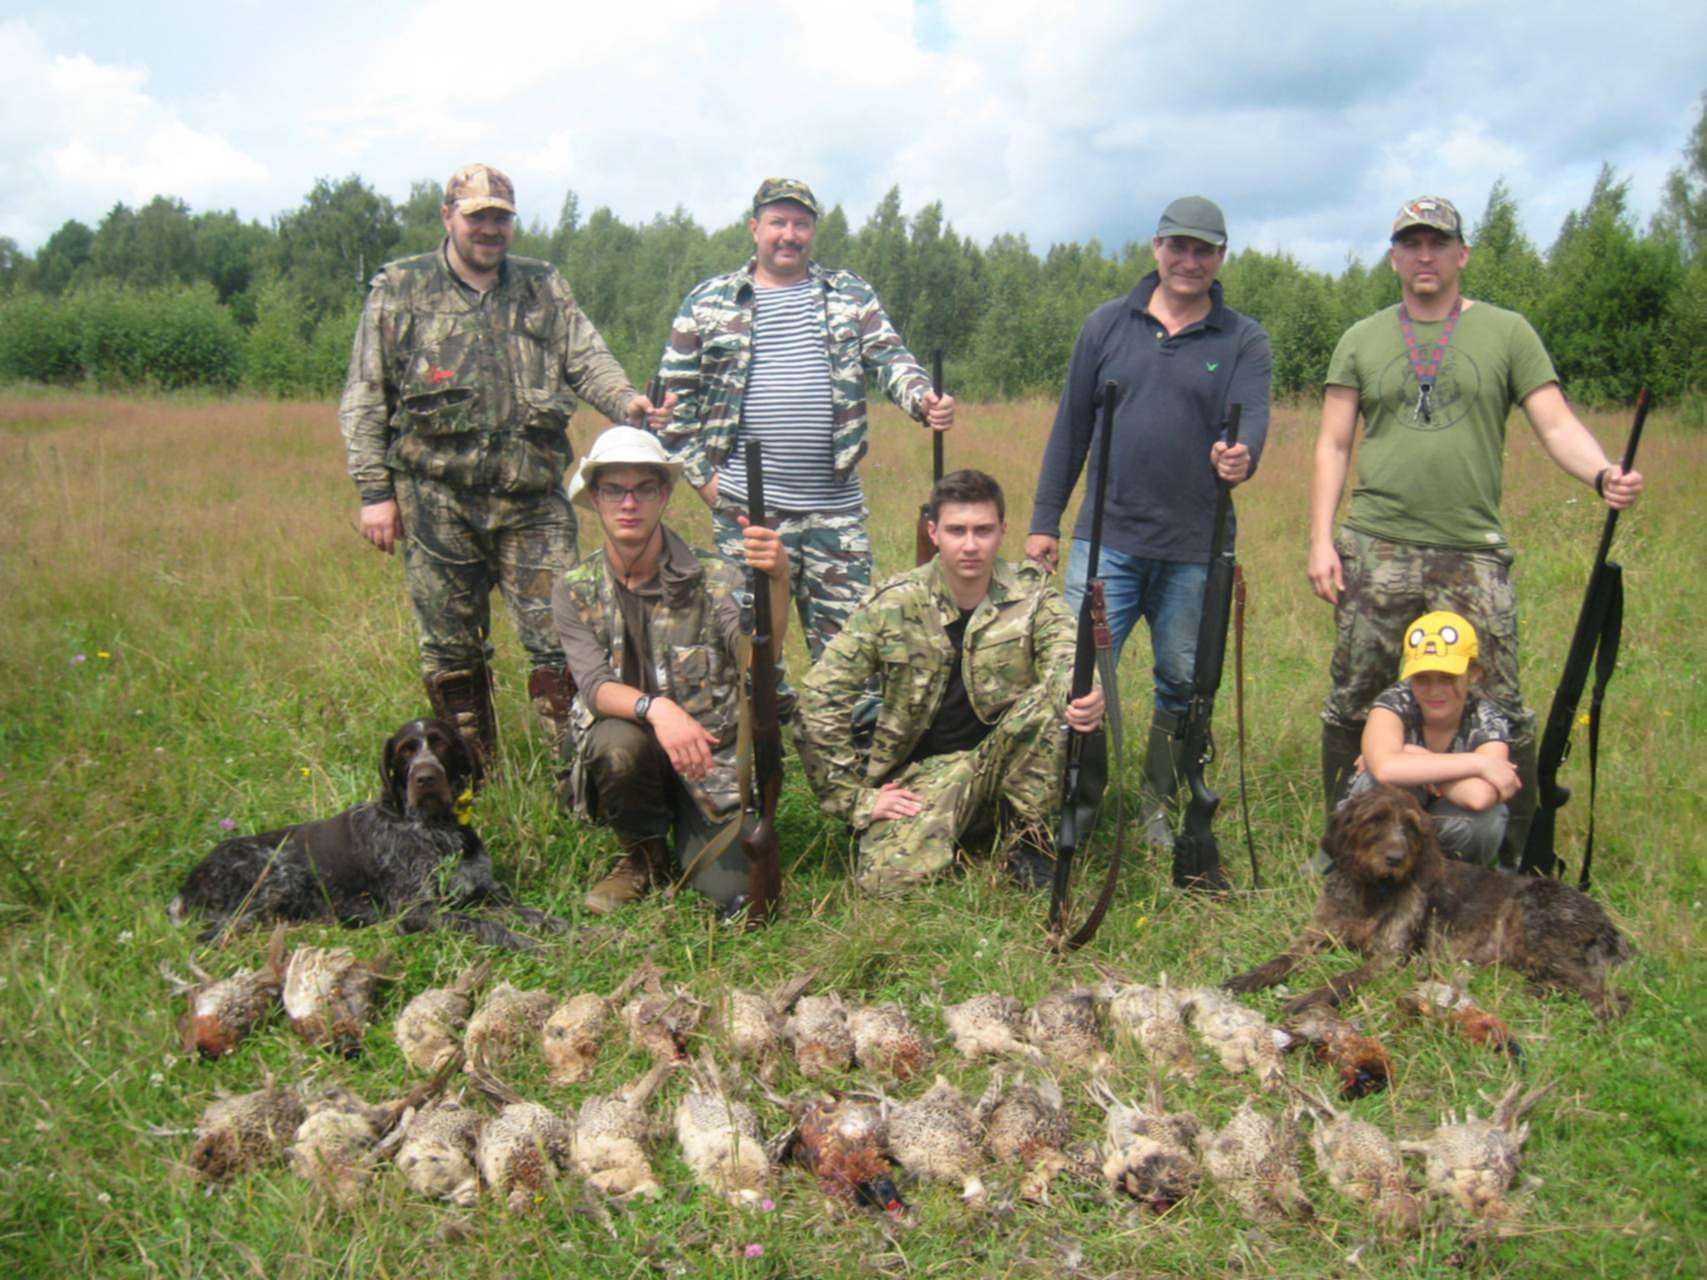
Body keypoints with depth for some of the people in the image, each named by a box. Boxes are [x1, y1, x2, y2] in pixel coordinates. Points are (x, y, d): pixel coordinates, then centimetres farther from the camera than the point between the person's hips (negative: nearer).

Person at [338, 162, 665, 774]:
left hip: (533, 496, 1)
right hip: (437, 500, -1)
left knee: (560, 639, -4)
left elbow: (587, 359, 7)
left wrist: (625, 399, -16)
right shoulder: (399, 289, 8)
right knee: (452, 654, 8)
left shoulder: (544, 287, 14)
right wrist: (375, 491, -1)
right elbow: (364, 399, 6)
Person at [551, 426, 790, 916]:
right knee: (617, 742, -34)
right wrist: (655, 707, -38)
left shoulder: (713, 578, -9)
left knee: (731, 889, -18)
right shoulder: (575, 591, -2)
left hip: (713, 762, -1)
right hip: (634, 757, 1)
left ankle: (685, 829, 20)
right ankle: (644, 852, -1)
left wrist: (777, 578, -49)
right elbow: (594, 686, -16)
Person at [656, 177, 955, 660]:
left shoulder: (852, 295, 13)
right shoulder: (708, 303, 7)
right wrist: (702, 475, 0)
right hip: (746, 507, -1)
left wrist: (922, 398, -19)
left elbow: (890, 357, 3)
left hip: (838, 505, 2)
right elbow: (676, 397, 9)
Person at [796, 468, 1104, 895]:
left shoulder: (1030, 595, -4)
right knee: (887, 876, -28)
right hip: (924, 769, -1)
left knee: (1052, 699, -29)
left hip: (1008, 761, 1)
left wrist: (1086, 698, -46)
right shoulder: (893, 605, -9)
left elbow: (1065, 657, -21)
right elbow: (819, 701, -8)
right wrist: (857, 797, -12)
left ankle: (1026, 836, -8)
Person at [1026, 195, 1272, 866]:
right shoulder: (1108, 324, 9)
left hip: (1194, 550, 1)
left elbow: (1252, 417, -9)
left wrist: (1241, 454, -34)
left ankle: (1159, 807, 27)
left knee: (1182, 684, 10)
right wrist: (1045, 520, 7)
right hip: (1107, 537, 0)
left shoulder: (1244, 340, 6)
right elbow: (1071, 425, 10)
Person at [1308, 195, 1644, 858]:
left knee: (1498, 711, -1)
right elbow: (1333, 444, 9)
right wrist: (1320, 538, -1)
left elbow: (1556, 424, 2)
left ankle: (1521, 854, 17)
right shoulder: (1362, 340, 11)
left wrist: (1602, 473, -19)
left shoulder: (1506, 332, 8)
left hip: (1473, 553, -1)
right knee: (1352, 703, 7)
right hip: (1376, 549, 1)